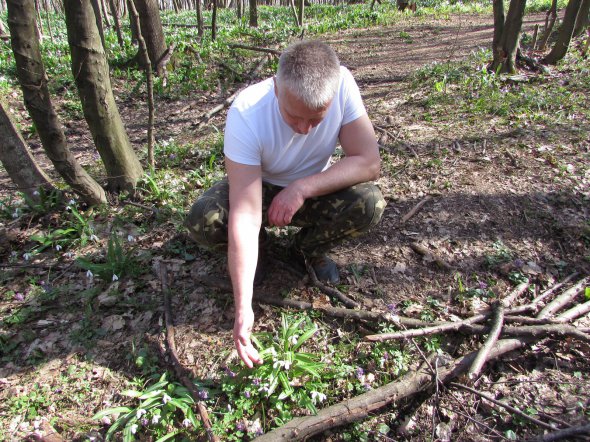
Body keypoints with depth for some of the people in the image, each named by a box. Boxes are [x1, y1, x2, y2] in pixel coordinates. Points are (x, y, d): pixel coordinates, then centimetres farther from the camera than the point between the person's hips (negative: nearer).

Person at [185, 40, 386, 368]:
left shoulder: (342, 84, -26)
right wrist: (243, 308, -41)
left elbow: (369, 162, -24)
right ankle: (256, 248, 6)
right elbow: (245, 215, -37)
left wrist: (302, 188, -35)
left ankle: (310, 250, 4)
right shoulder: (246, 114, -33)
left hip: (315, 189, 2)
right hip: (259, 188, -1)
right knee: (203, 221, -29)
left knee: (370, 203, -28)